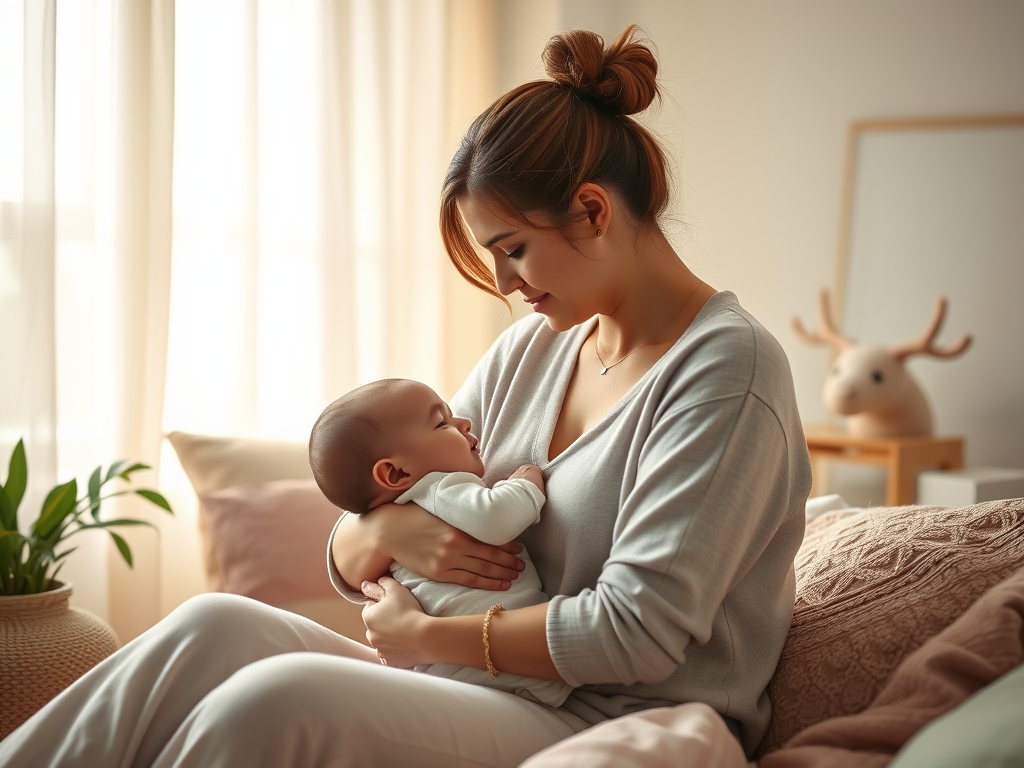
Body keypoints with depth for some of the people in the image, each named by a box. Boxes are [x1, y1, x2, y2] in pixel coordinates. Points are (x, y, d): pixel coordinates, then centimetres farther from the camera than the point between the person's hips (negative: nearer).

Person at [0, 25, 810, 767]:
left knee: (278, 701, -28)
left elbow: (637, 630, -17)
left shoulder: (728, 367, -9)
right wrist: (385, 530, -9)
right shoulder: (529, 351, 14)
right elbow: (348, 561, 16)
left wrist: (426, 634, -9)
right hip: (487, 696, 7)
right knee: (216, 627, -17)